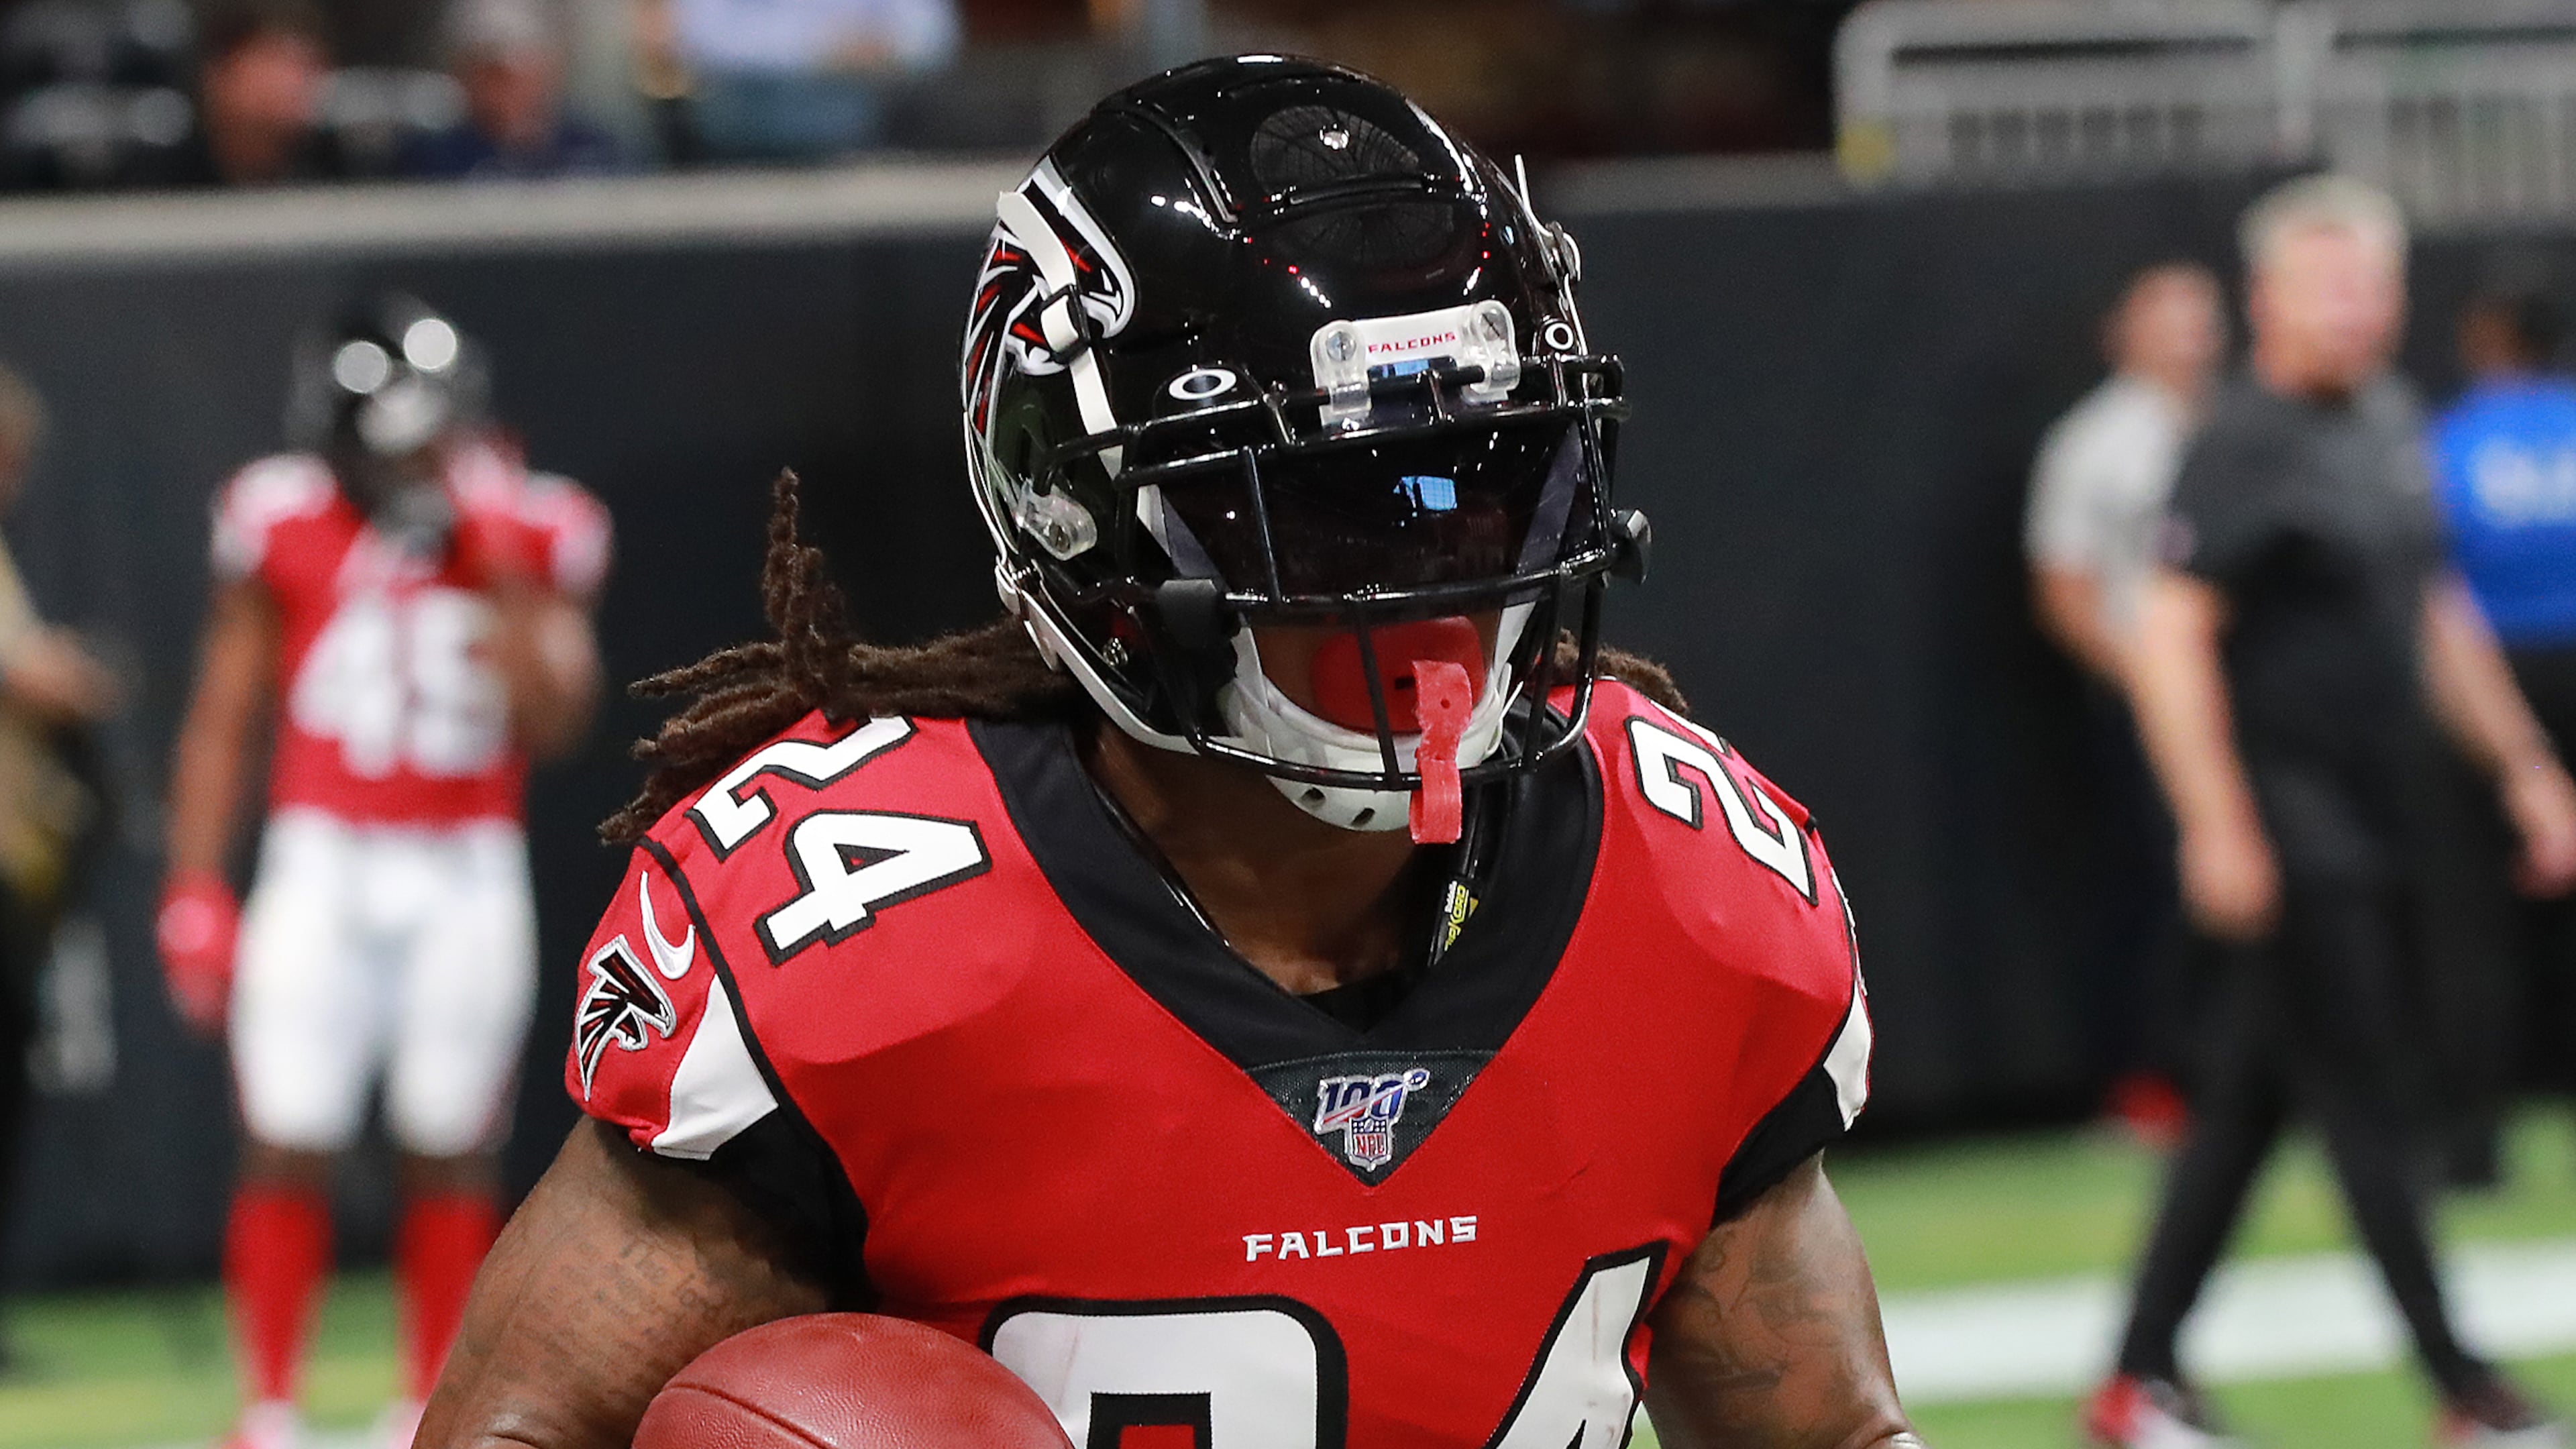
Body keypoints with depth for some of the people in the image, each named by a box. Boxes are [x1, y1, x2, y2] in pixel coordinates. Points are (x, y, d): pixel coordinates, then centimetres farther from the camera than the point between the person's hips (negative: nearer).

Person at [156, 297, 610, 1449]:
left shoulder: (529, 539, 0)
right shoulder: (283, 528, -2)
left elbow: (552, 723, -10)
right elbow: (222, 719, 4)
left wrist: (506, 578, -18)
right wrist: (193, 891, -1)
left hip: (467, 880, 1)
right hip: (321, 866, -1)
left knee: (451, 1156, 3)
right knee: (287, 1149, -6)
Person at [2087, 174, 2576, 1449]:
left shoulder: (2389, 424, 13)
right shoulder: (2246, 446, -13)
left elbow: (2438, 615, 22)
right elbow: (2169, 637, -19)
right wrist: (2217, 827, -24)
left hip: (2370, 810, 8)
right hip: (2284, 807, -8)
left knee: (2251, 1097, 11)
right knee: (2361, 1094, -5)